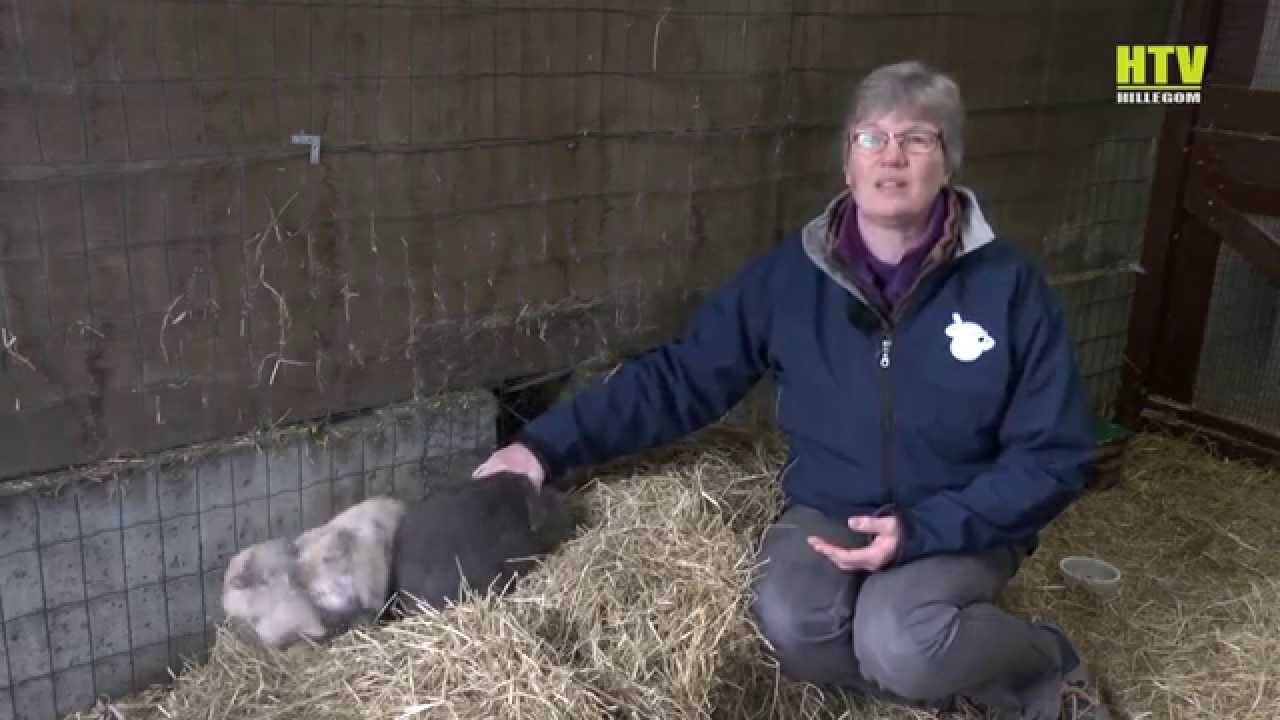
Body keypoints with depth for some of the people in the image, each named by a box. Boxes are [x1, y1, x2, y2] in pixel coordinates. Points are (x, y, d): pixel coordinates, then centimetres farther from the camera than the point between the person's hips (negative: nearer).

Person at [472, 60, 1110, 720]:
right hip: (826, 512, 2)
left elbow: (1054, 454, -9)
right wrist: (547, 444, -8)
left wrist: (922, 530, -22)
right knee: (792, 626, -28)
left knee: (899, 644, -31)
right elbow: (678, 377, -1)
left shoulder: (1007, 284, -11)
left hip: (960, 526, -2)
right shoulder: (789, 274, -6)